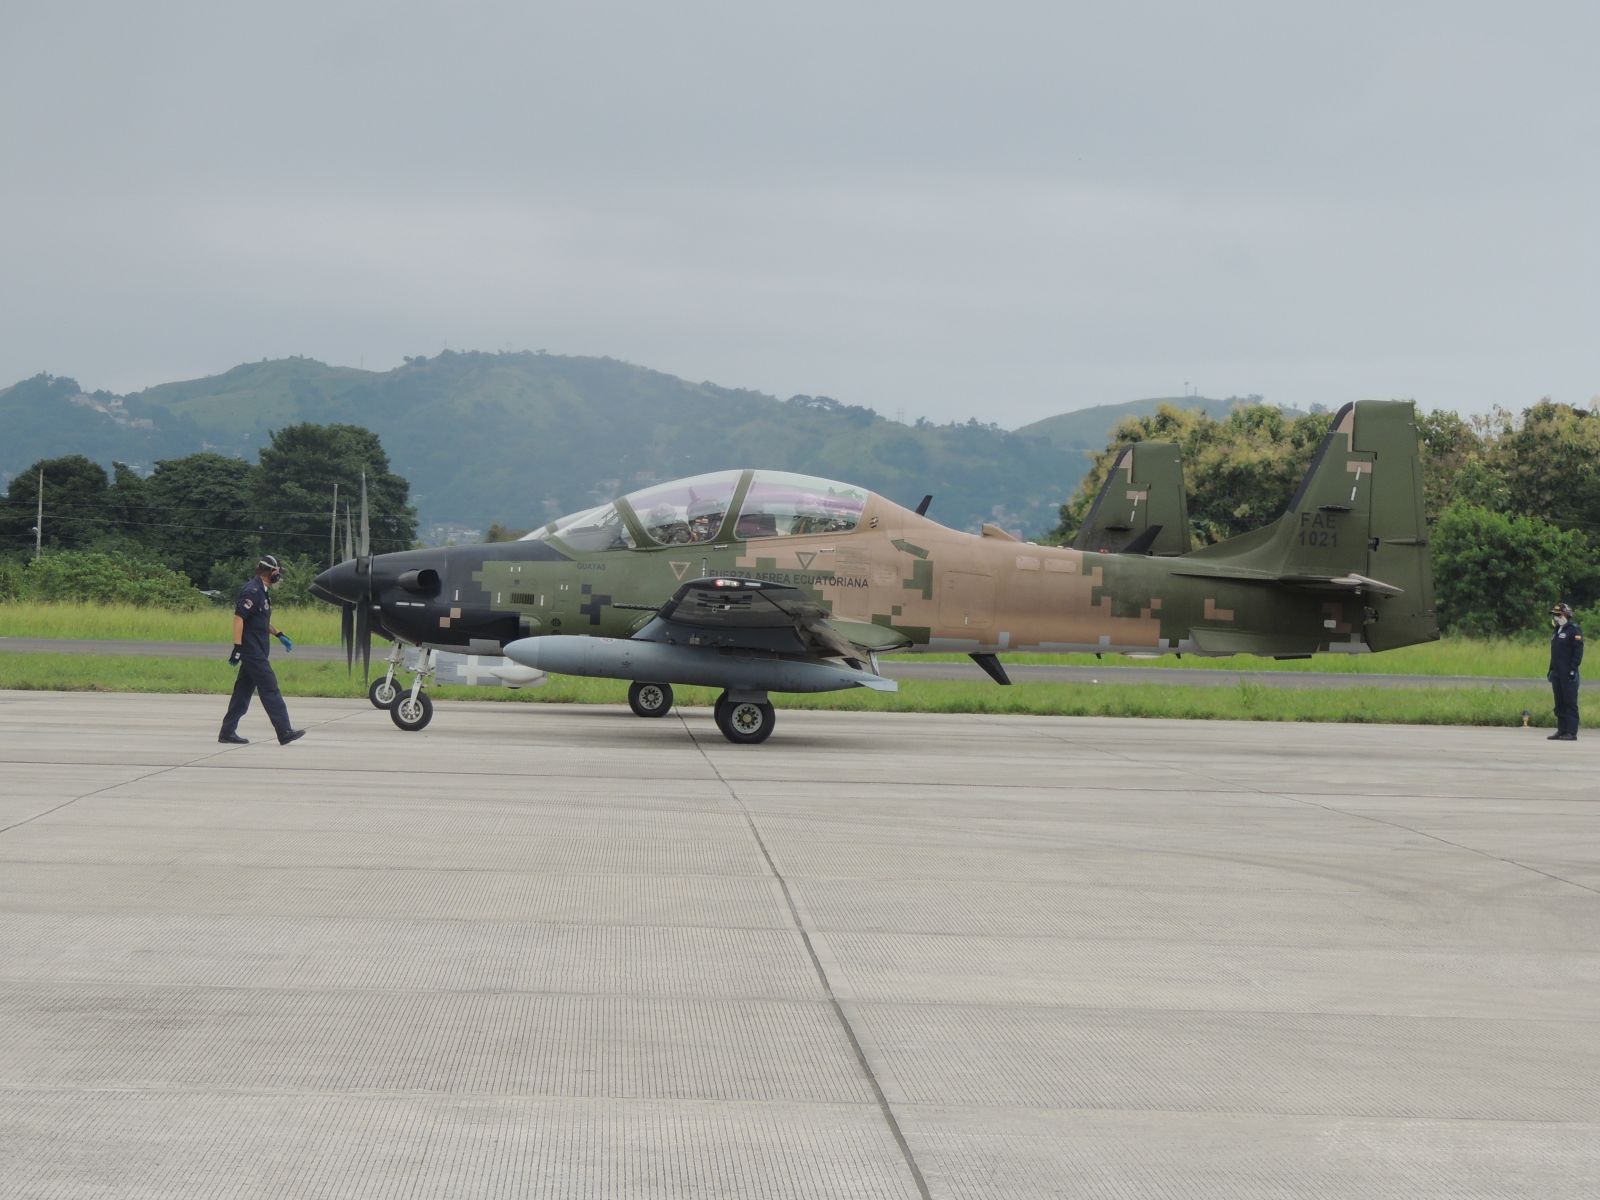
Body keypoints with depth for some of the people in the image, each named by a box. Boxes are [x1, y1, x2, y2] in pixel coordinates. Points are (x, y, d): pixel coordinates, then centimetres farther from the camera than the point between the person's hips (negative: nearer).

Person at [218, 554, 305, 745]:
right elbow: (238, 617, -21)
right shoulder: (252, 591, -15)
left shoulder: (261, 592, 18)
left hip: (256, 651, 10)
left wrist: (279, 635, 24)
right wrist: (237, 647, -25)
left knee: (244, 690, 10)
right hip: (252, 650, -10)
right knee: (270, 688, -10)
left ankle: (228, 732, 13)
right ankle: (284, 732, -10)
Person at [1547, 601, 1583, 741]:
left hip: (1568, 673, -9)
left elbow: (1578, 652, -13)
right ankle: (1561, 730, 13)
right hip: (1557, 674, 9)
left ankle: (1571, 732, -9)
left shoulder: (1574, 631, -7)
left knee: (1570, 703, -8)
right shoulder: (1556, 632, 19)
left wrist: (1573, 669, -19)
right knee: (1559, 703, 9)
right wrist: (1551, 670, 20)